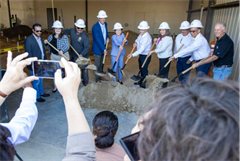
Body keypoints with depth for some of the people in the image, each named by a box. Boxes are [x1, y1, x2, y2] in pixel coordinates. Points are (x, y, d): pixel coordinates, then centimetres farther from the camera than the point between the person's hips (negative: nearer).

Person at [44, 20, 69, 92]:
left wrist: (62, 50, -36)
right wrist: (46, 43, -7)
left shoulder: (64, 37, -9)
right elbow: (49, 47, 14)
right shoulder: (50, 37, 6)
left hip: (63, 56, -4)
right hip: (54, 56, 5)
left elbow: (67, 46, -18)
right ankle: (56, 86, 29)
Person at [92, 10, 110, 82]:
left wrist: (107, 37, -1)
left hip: (103, 47, 7)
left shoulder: (105, 24, 2)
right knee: (97, 64, 4)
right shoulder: (95, 27, -22)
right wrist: (104, 49, -30)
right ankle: (97, 79, 17)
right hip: (98, 48, -7)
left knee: (101, 63, 19)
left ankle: (101, 76, 35)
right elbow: (97, 39, -26)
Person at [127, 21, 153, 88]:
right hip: (141, 55, 9)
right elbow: (138, 39, 26)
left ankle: (144, 83, 16)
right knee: (141, 69, 20)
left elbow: (141, 49, -31)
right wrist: (136, 42, 3)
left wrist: (133, 55, -34)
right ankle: (141, 81, 37)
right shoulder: (141, 34, 3)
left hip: (146, 56, -9)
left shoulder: (147, 37, -25)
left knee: (144, 69, 0)